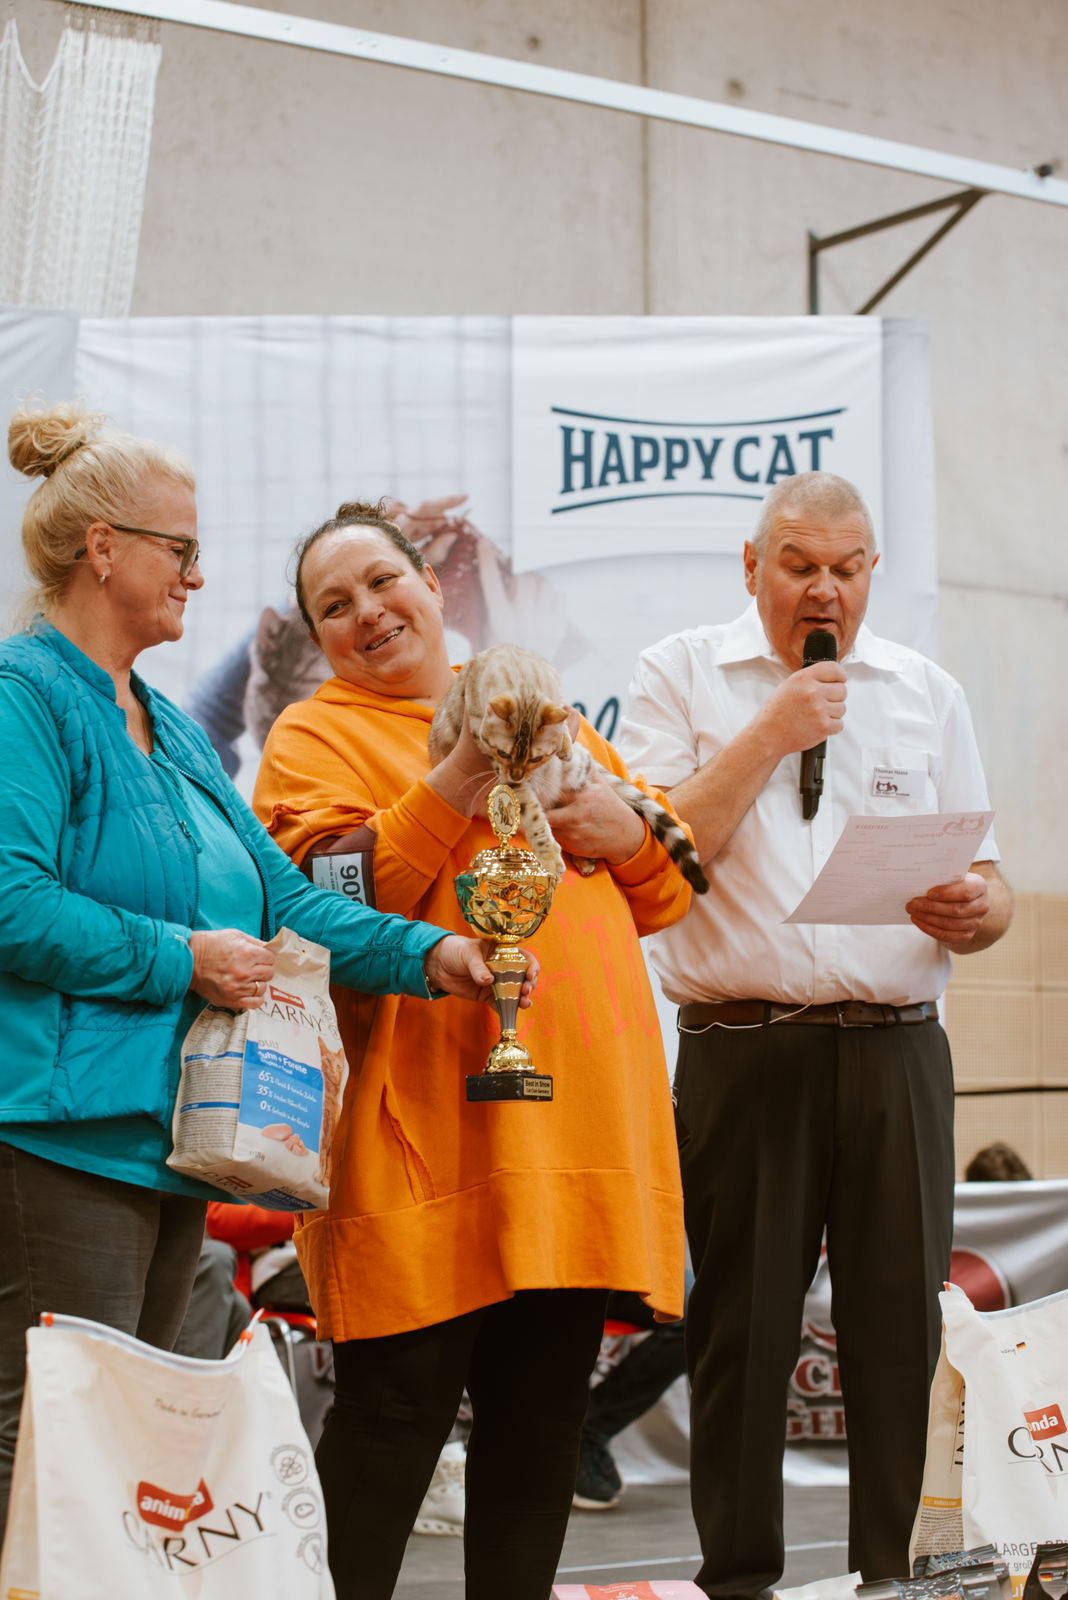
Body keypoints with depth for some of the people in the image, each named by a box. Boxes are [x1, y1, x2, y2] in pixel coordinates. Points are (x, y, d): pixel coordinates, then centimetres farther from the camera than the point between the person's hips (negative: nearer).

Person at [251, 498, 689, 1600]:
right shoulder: (314, 737, 4)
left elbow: (668, 889, 21)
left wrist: (629, 831, -1)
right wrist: (458, 784, -19)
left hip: (576, 1114, 6)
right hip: (428, 1132, -5)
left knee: (542, 1416, 10)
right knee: (394, 1415, -5)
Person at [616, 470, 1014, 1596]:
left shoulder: (928, 693, 16)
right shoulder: (681, 675, 7)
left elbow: (989, 885, 15)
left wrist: (976, 911, -9)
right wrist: (772, 734, -8)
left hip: (897, 1049, 2)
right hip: (744, 1049, -2)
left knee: (903, 1322, 0)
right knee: (742, 1325, 2)